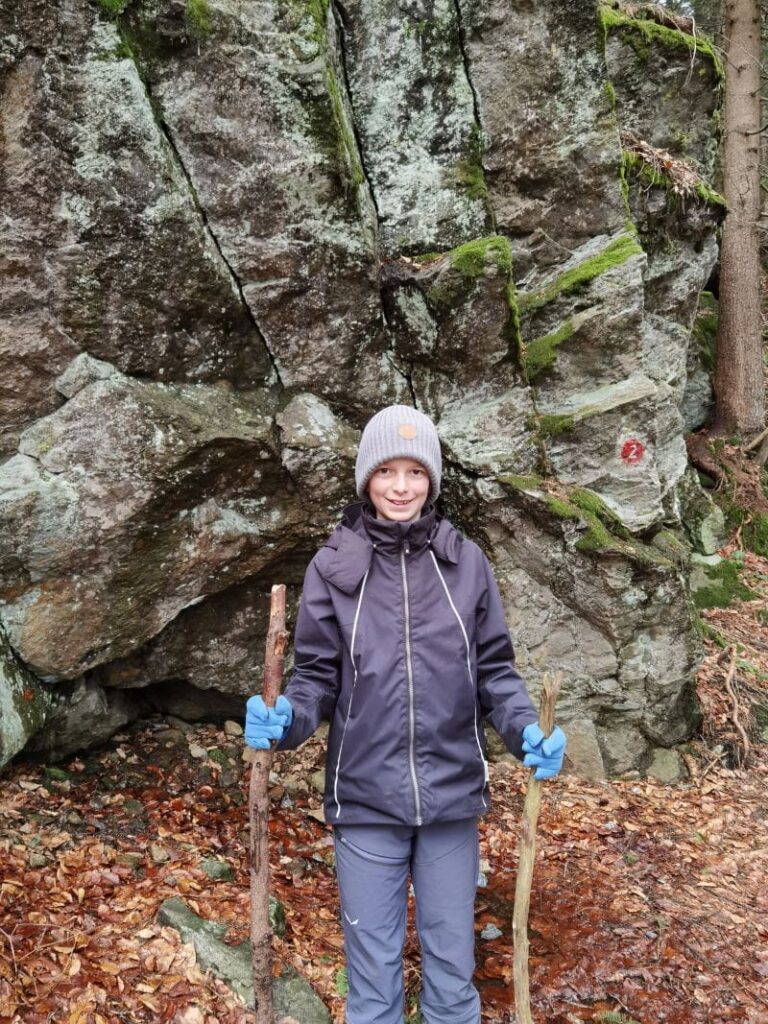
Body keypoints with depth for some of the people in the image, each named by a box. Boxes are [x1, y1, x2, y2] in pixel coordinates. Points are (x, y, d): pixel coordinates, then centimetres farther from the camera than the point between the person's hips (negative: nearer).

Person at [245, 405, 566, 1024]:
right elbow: (318, 676, 0)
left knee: (453, 972, 15)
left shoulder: (467, 562, 0)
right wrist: (284, 719, -19)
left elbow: (494, 670, 5)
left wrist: (527, 730, -12)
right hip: (365, 800, -1)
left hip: (452, 798, 1)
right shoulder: (333, 567, -2)